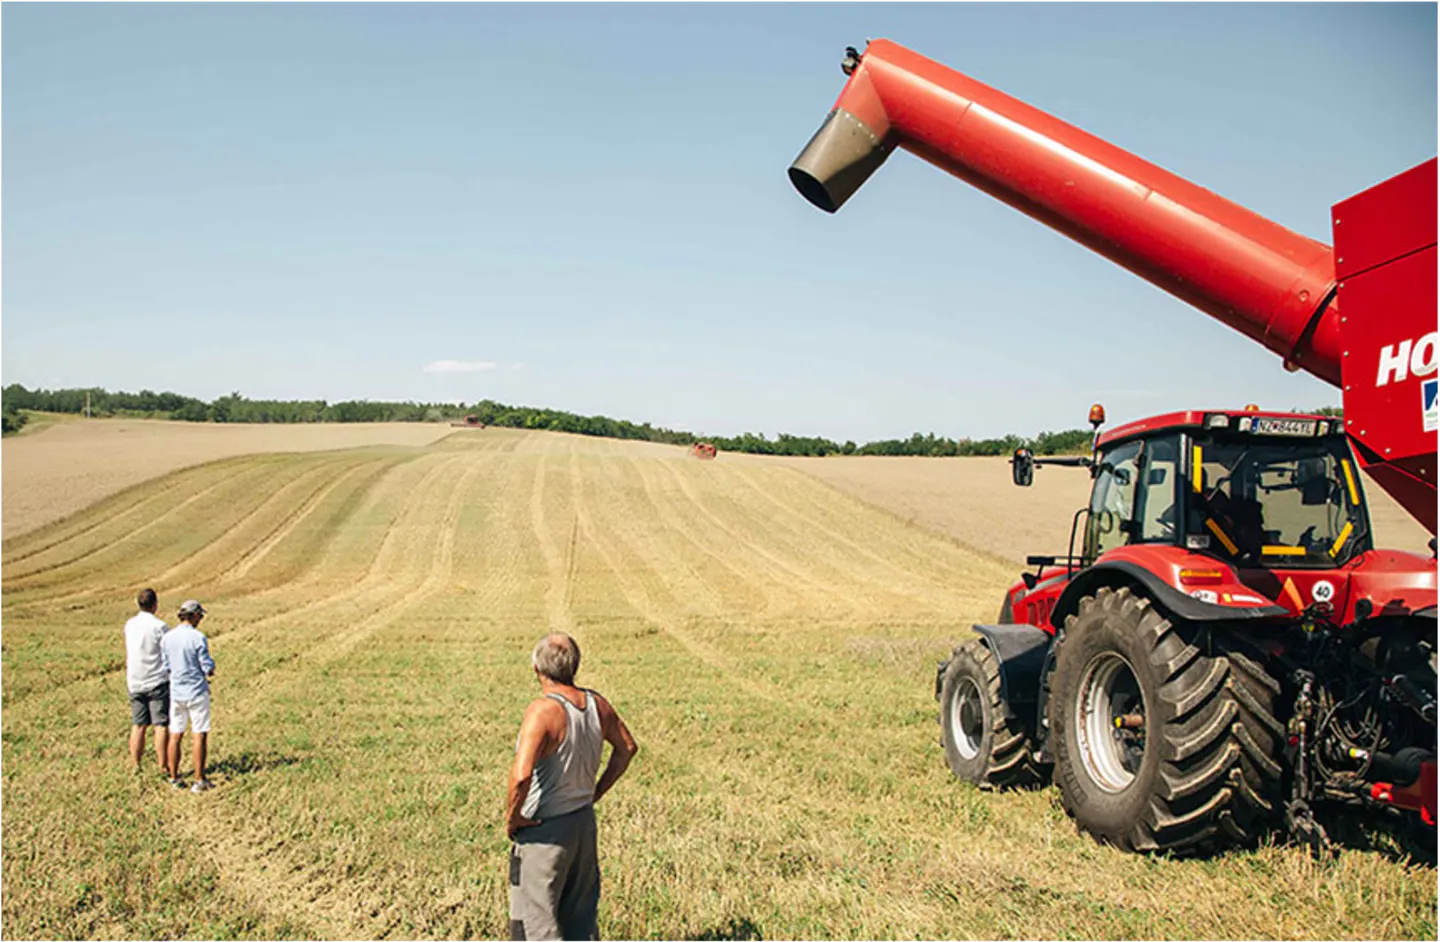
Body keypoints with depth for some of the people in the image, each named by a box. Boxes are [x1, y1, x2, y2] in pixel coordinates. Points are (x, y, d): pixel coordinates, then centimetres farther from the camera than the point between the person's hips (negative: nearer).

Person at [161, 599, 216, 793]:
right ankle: (199, 780, 3)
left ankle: (174, 777, 20)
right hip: (197, 692, -5)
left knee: (175, 735, 13)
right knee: (200, 735, 1)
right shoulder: (198, 638, -15)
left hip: (176, 691, 5)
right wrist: (209, 671, 11)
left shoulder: (167, 638, 1)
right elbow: (208, 668, -13)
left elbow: (166, 667, 8)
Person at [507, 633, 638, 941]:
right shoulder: (596, 704, -3)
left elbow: (521, 776, -33)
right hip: (584, 822, 7)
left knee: (534, 917, 7)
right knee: (580, 912, 21)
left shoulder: (542, 711, -24)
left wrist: (511, 817, -16)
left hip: (544, 829, -7)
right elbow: (627, 748, 12)